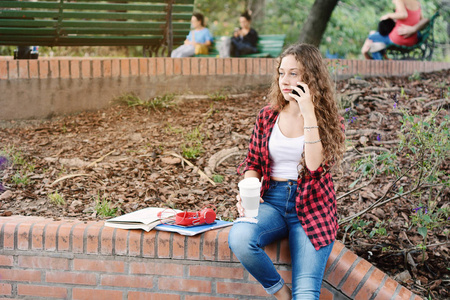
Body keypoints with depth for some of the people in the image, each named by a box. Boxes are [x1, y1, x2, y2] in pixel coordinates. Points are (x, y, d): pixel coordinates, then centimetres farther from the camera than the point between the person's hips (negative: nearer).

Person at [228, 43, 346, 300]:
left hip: (311, 207, -2)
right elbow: (253, 163, 13)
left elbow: (315, 164, -16)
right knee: (239, 238, -31)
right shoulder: (267, 117, 9)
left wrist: (309, 114, -18)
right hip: (272, 201, 3)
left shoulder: (329, 120, 1)